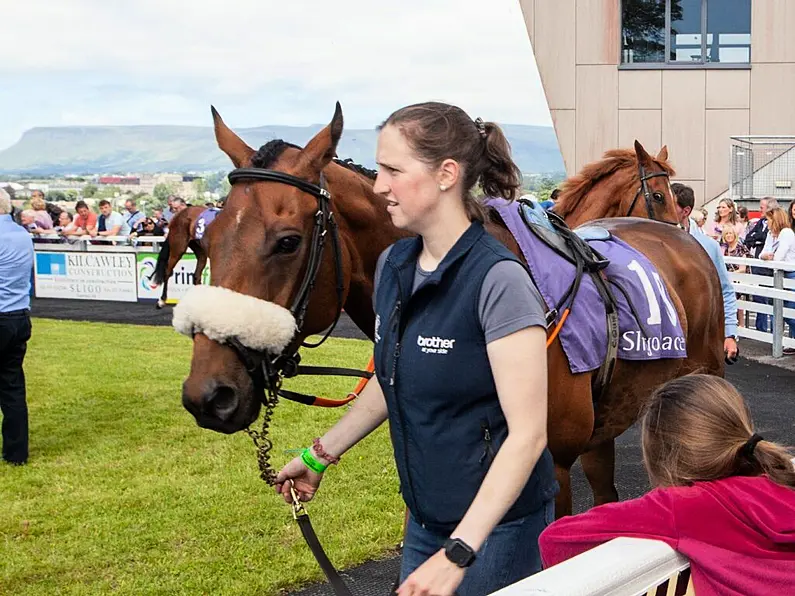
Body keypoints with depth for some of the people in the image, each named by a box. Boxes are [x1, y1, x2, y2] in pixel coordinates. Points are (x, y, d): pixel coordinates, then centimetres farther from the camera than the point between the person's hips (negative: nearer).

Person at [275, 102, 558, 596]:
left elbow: (528, 434, -24)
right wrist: (321, 454, 20)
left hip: (495, 527, -7)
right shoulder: (393, 266, 2)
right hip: (425, 518, 7)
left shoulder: (498, 279, -22)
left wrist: (457, 553, -29)